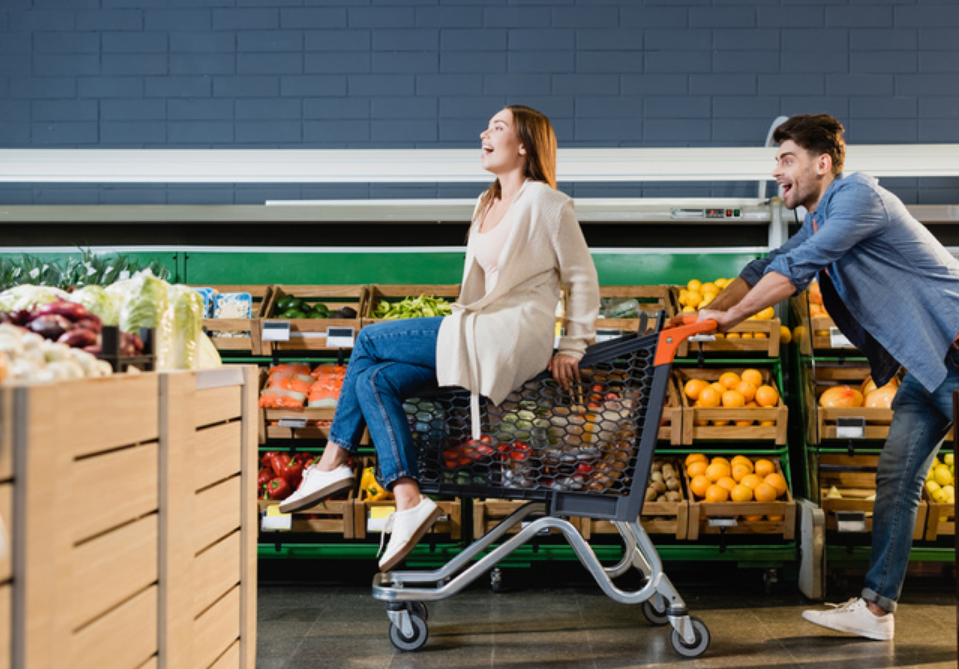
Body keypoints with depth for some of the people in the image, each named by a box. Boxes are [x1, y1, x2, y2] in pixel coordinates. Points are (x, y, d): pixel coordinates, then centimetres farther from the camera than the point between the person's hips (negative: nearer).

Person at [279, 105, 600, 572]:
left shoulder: (545, 202, -6)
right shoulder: (487, 204, 20)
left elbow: (582, 278, -3)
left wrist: (572, 349, -3)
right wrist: (456, 330, 11)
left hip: (512, 337, -9)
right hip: (480, 335, 9)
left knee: (369, 340, -7)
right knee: (375, 380, -7)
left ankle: (332, 463, 3)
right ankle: (408, 503, -9)